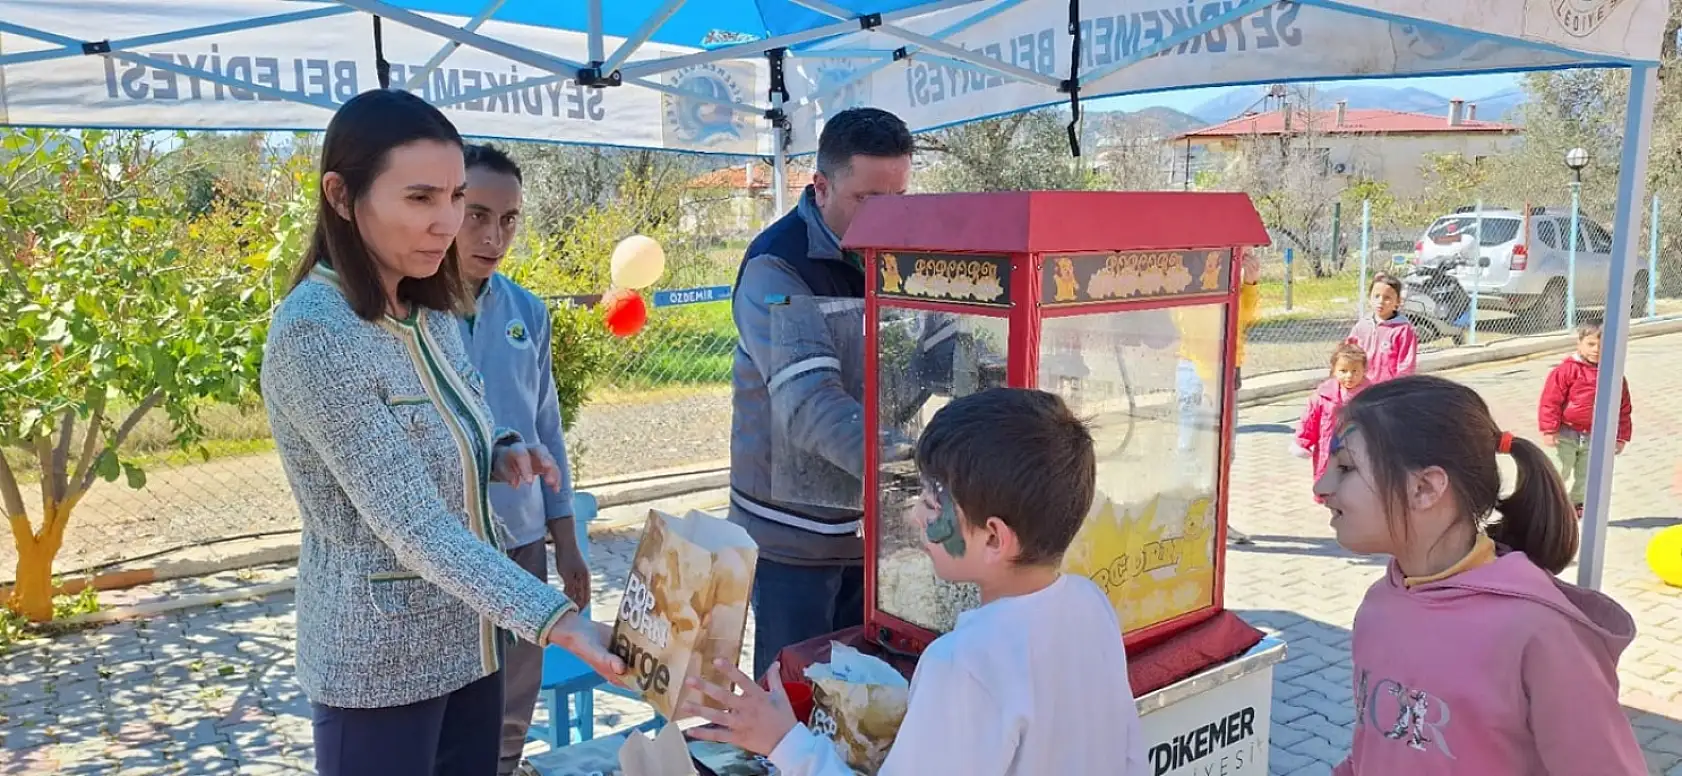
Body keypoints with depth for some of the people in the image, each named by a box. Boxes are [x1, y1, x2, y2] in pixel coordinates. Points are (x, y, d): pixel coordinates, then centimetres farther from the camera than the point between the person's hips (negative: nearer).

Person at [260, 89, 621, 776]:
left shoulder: (433, 313, 3)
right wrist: (556, 620, -35)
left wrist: (500, 454, -5)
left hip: (469, 642, 7)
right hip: (381, 667, -7)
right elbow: (413, 524, -27)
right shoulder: (313, 334, -22)